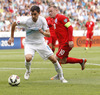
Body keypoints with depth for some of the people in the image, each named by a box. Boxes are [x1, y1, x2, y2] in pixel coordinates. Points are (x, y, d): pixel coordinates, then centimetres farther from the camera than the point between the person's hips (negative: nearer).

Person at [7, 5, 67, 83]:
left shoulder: (42, 20, -16)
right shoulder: (26, 21, -21)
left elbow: (48, 34, -16)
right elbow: (14, 24, -4)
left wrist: (42, 32, -39)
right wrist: (12, 37, 1)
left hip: (41, 43, 2)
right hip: (29, 43, -2)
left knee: (54, 59, -3)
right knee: (28, 58, -31)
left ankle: (61, 77, 18)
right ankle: (28, 71, 5)